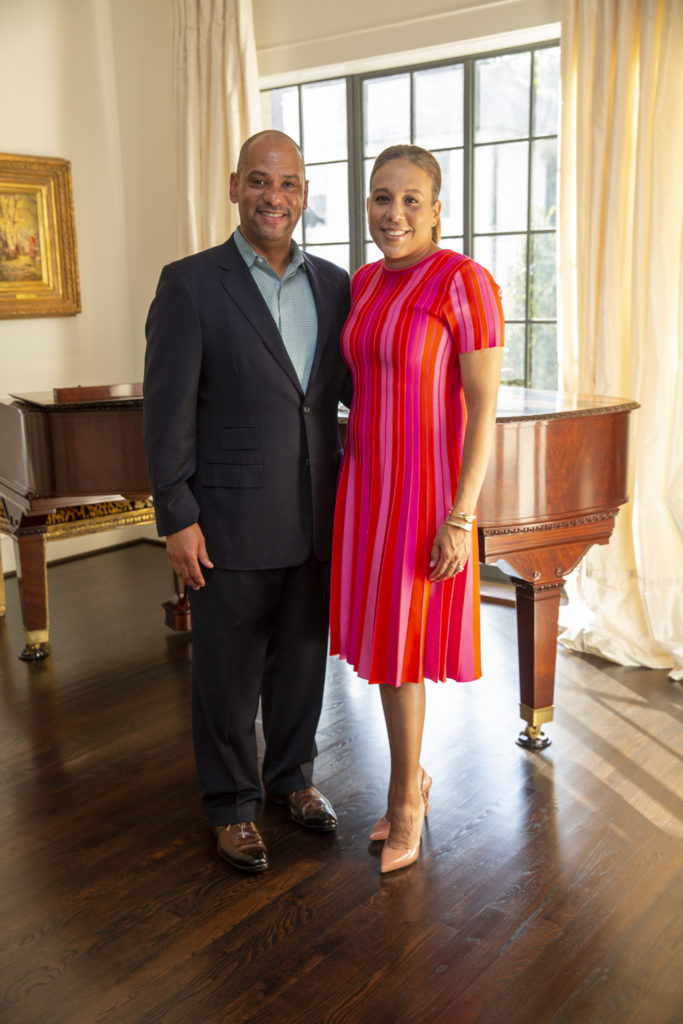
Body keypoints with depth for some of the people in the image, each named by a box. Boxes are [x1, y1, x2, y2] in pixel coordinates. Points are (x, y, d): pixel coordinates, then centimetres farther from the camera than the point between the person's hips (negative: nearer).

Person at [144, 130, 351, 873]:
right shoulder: (190, 284, -8)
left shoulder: (332, 284, 7)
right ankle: (231, 804, 30)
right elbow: (167, 410, -9)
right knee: (228, 674, 10)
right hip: (231, 523, -4)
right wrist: (176, 518, -12)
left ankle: (292, 776, 40)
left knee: (301, 661, 18)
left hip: (314, 521, 5)